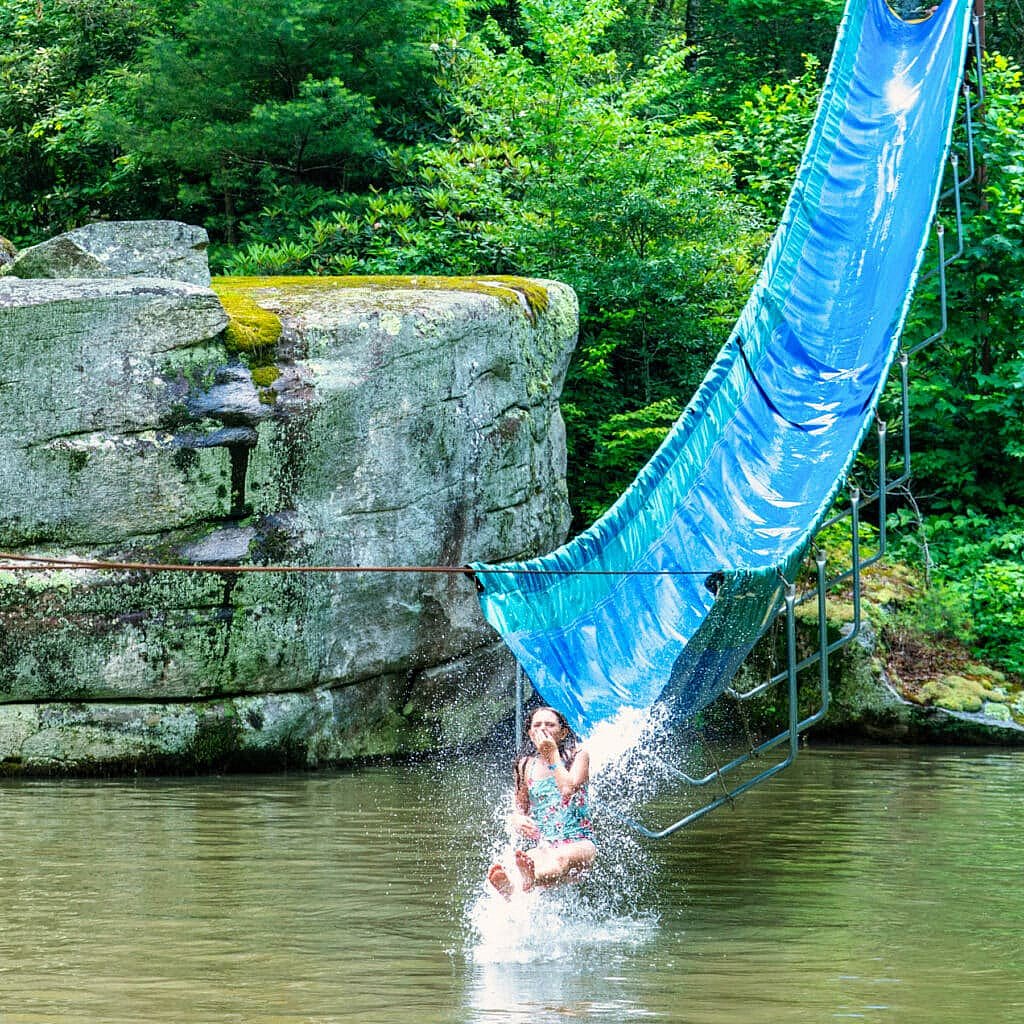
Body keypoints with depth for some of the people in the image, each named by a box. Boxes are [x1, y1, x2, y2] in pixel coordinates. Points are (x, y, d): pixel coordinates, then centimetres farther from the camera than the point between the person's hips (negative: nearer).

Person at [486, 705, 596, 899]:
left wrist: (552, 755, -5)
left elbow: (569, 789, -13)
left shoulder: (577, 755, 5)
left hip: (578, 842, -3)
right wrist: (519, 821, -3)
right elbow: (518, 809, 22)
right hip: (543, 845, 3)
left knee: (561, 858, -42)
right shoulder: (526, 765, 15)